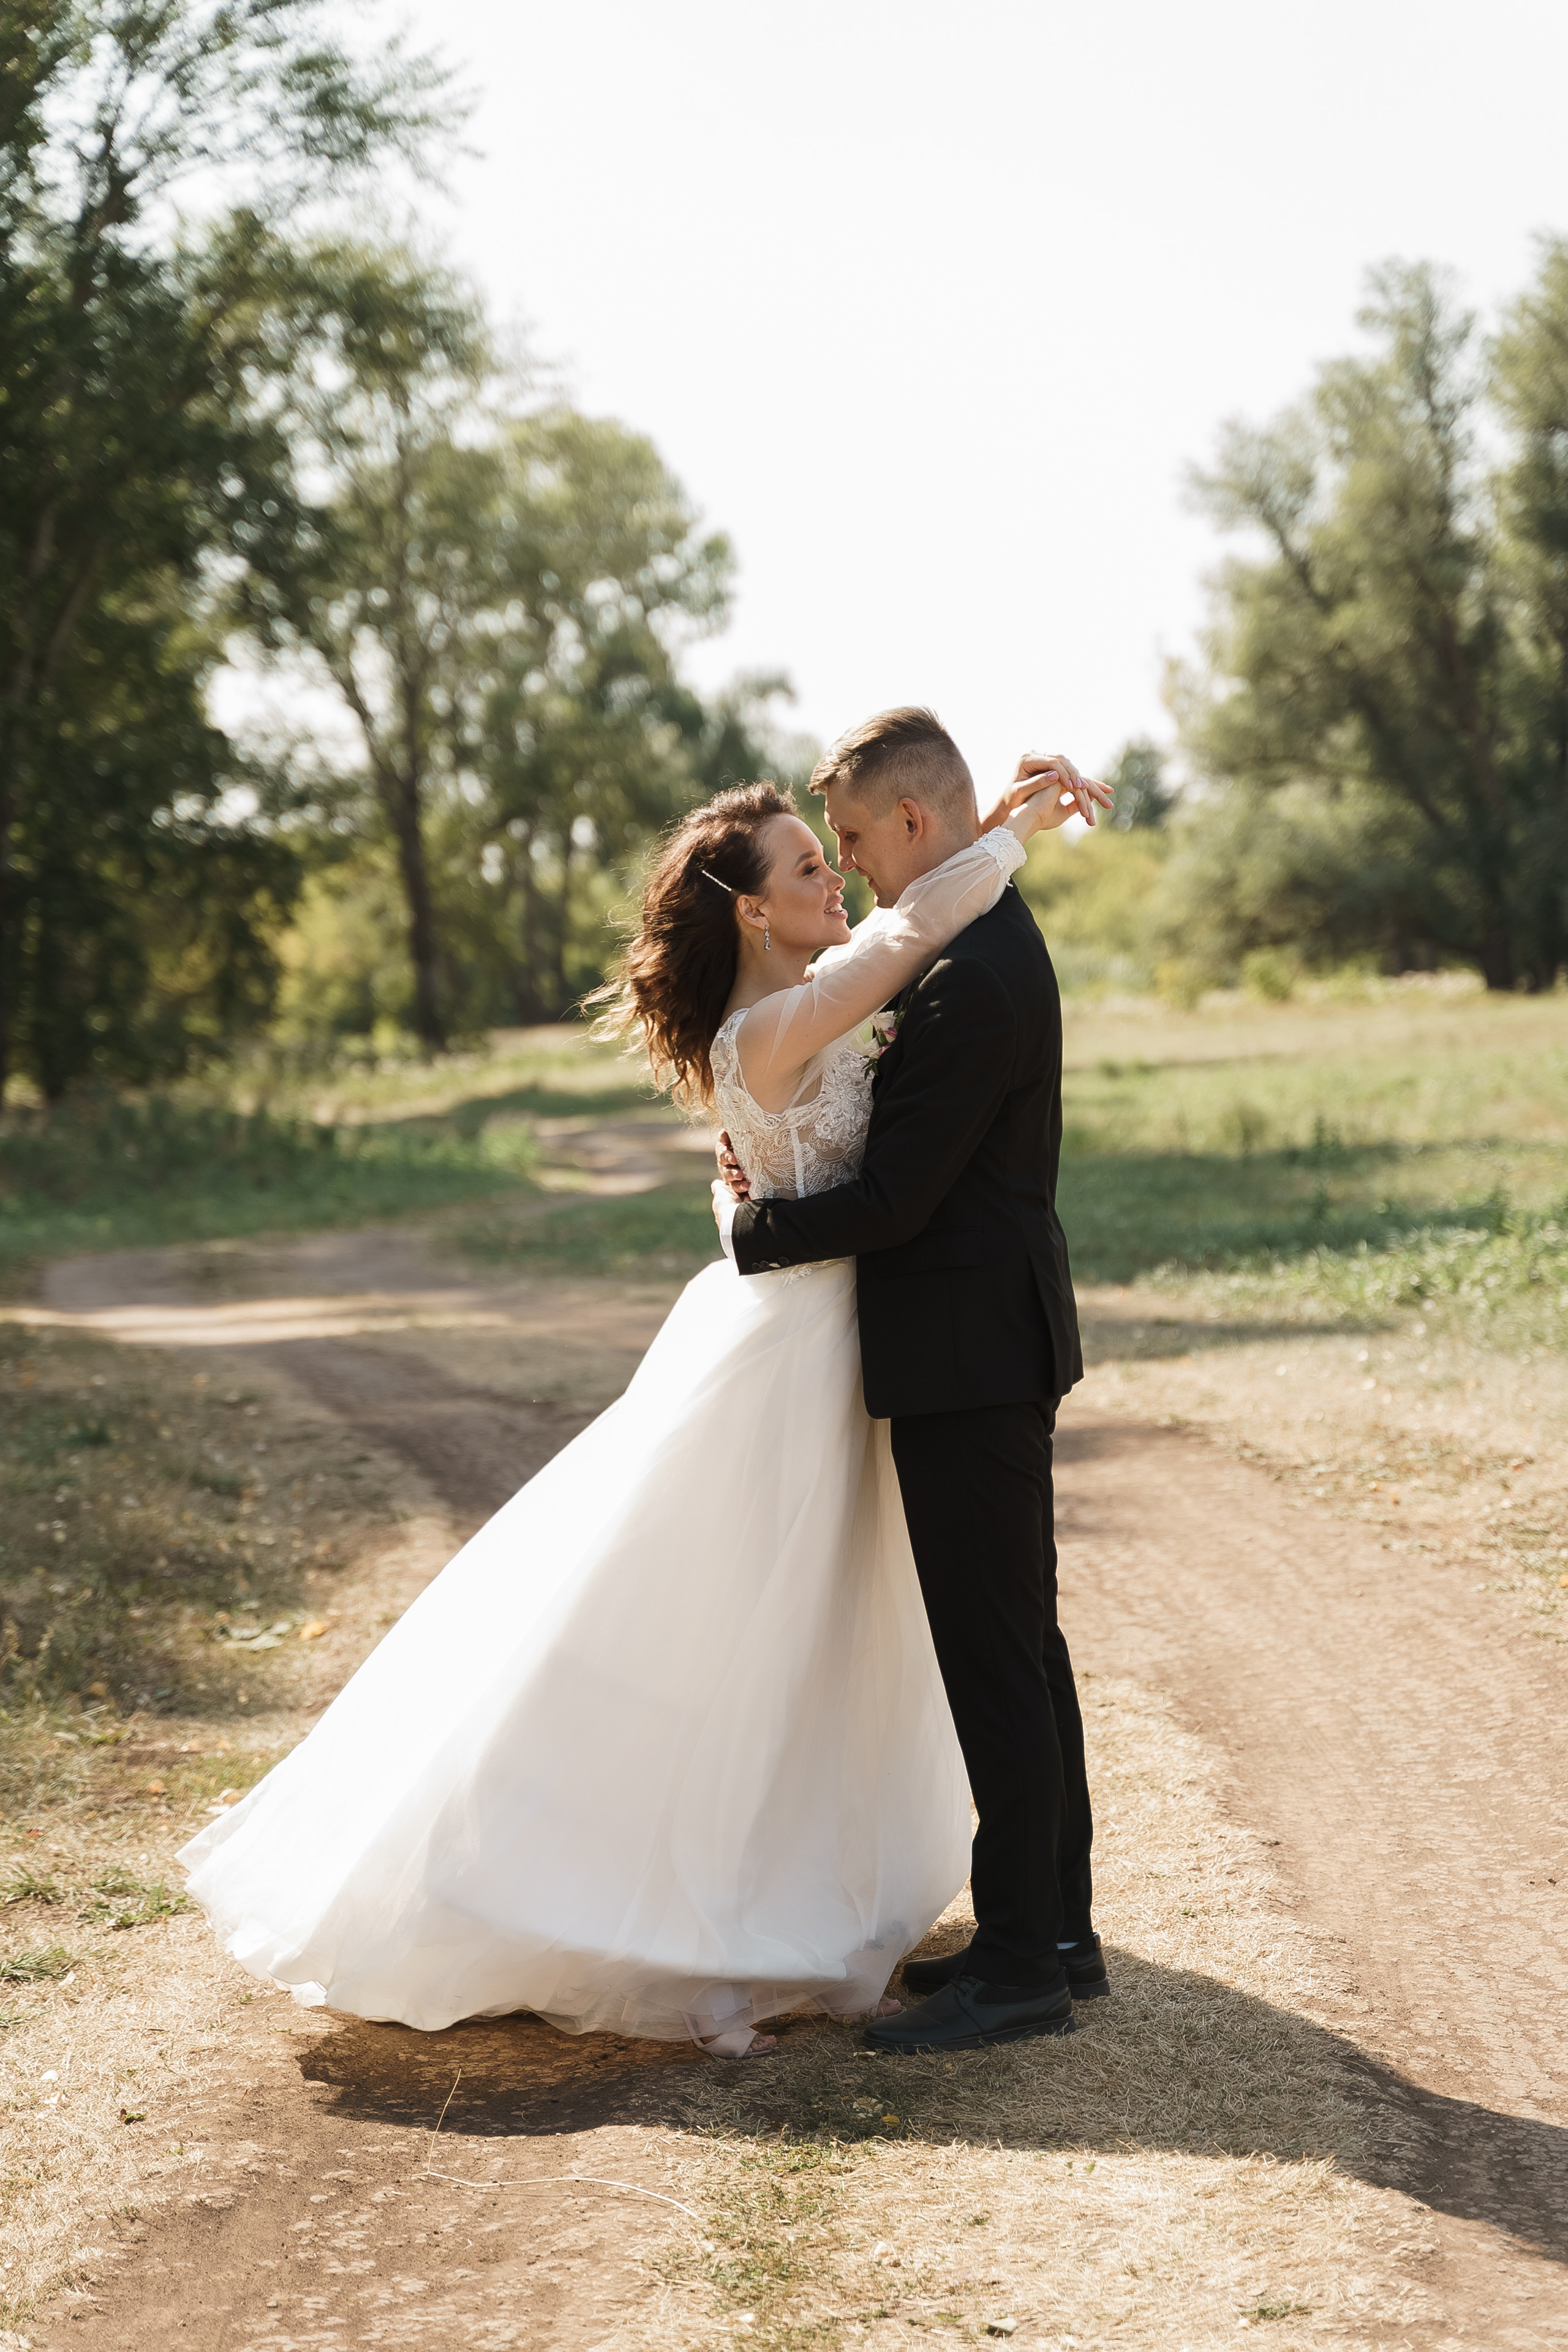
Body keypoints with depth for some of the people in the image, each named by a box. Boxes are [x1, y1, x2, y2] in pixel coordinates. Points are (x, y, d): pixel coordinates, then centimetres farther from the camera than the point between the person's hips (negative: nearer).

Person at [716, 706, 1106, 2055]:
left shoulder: (971, 983, -21)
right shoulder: (991, 939, 12)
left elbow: (895, 1201, -20)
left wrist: (754, 1226, -5)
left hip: (967, 1356, -11)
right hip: (992, 1345, 11)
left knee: (994, 1656, -5)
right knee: (1020, 1642, 15)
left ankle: (1023, 1965, 2)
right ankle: (1057, 1930, 23)